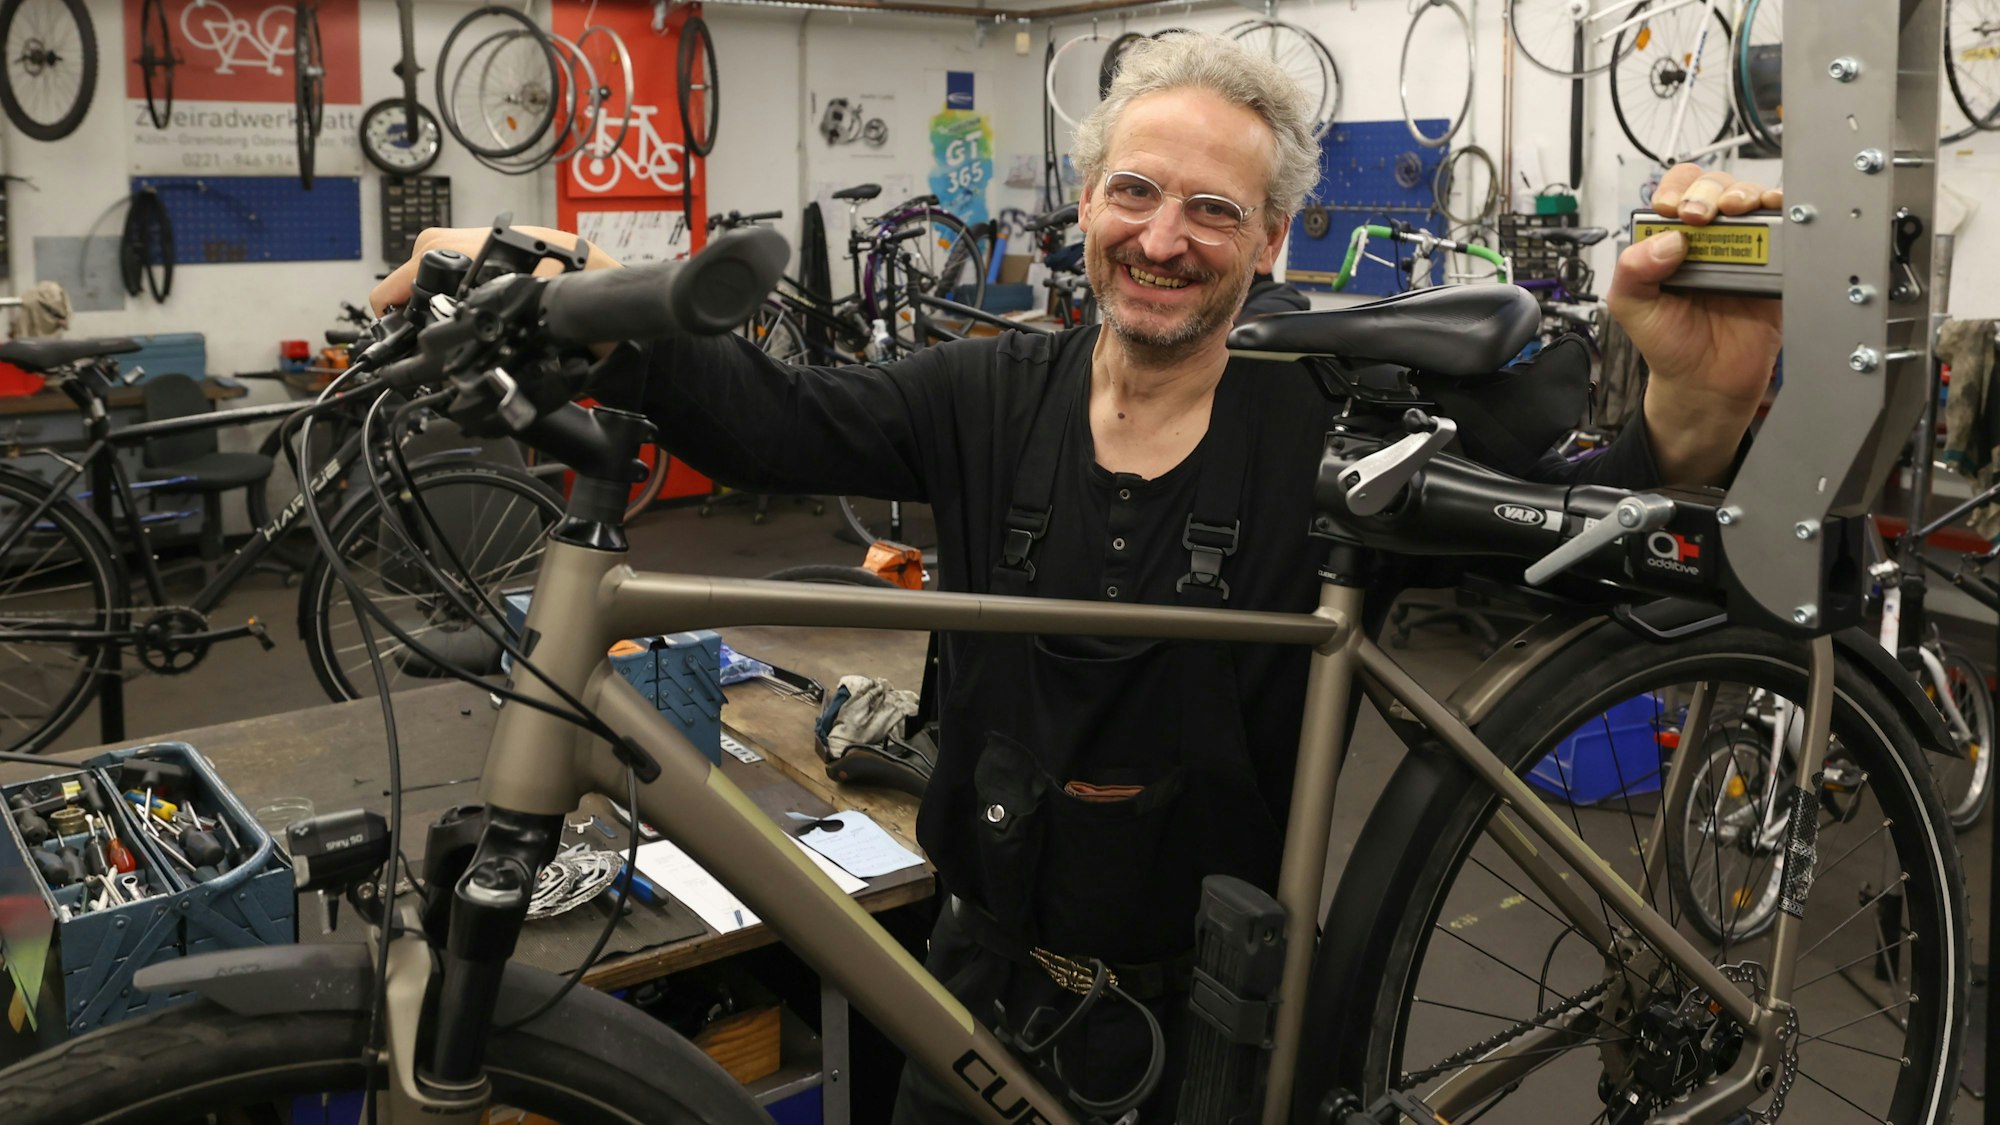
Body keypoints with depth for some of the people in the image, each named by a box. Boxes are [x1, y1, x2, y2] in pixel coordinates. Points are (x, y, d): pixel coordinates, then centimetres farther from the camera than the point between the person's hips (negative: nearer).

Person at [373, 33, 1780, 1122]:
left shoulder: (1323, 436, -13)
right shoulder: (995, 399, -6)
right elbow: (775, 416, -16)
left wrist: (1690, 414, -46)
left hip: (1214, 1007, -2)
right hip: (986, 975, 2)